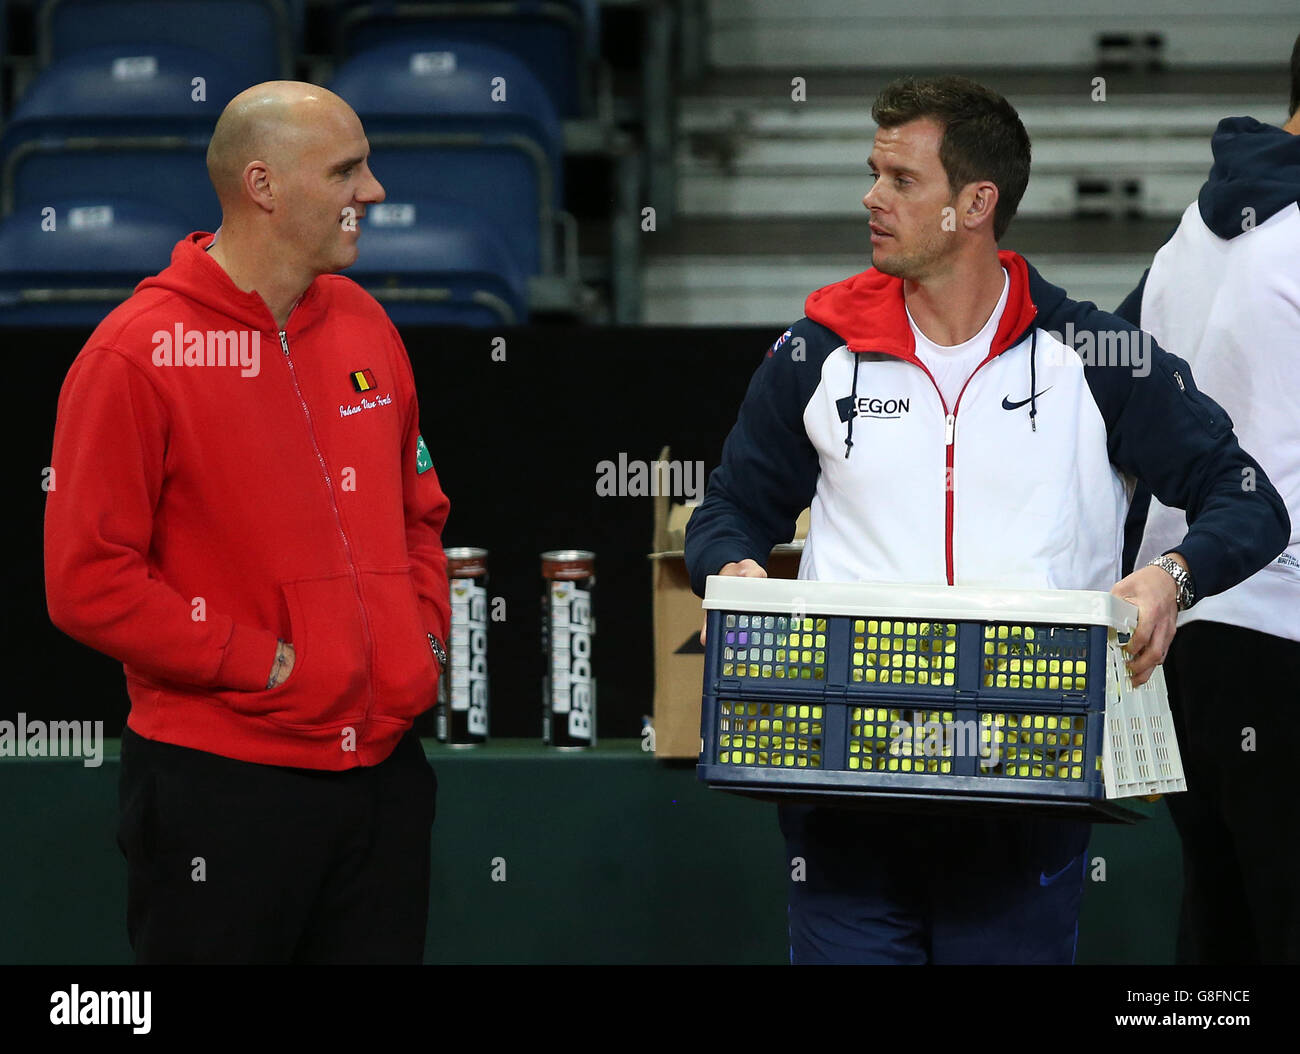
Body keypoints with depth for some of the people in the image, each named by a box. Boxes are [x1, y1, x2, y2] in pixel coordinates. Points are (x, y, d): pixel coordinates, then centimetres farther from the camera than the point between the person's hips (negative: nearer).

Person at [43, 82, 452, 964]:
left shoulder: (364, 327, 10)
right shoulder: (136, 356, -11)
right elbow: (88, 580, -14)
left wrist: (426, 635, 7)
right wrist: (264, 664, -14)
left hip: (383, 770, 6)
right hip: (222, 787, -6)